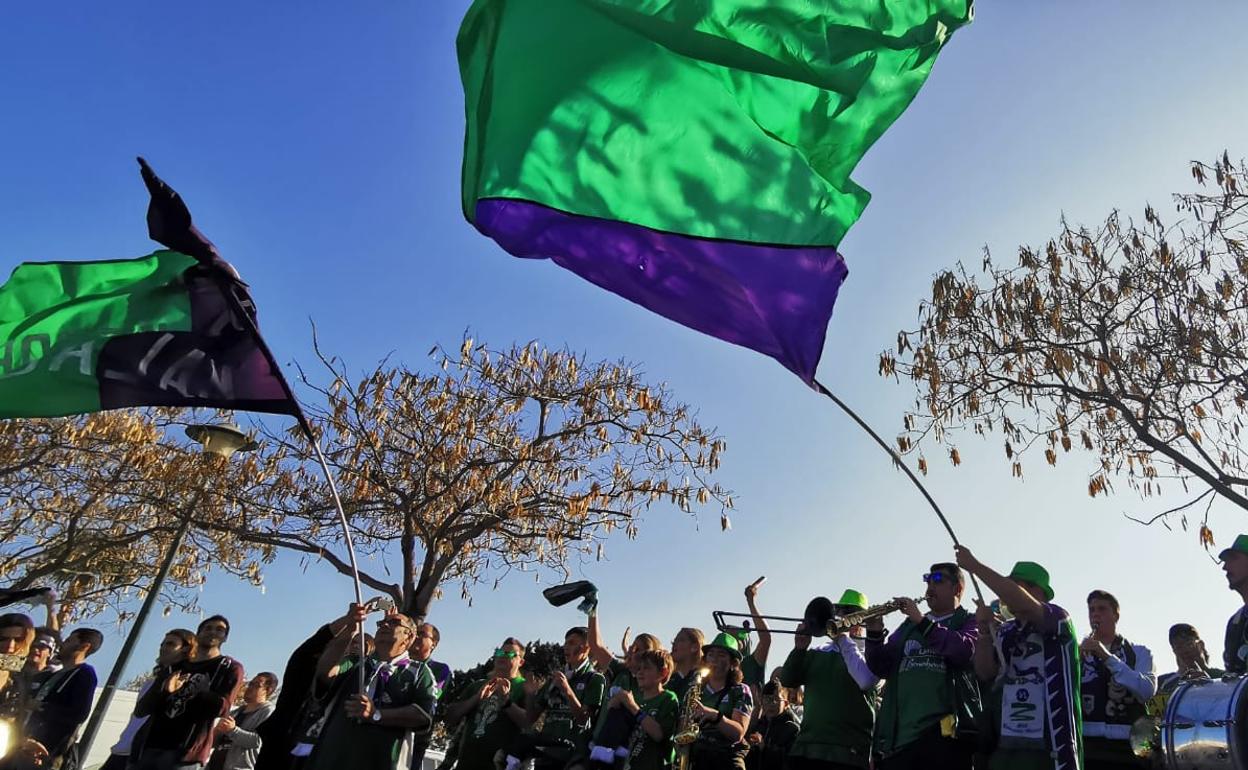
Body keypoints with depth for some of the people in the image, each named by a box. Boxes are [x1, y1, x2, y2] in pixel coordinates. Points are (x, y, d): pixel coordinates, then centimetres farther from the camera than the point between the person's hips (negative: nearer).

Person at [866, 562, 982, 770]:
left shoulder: (969, 622, 10)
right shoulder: (908, 625, 22)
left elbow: (963, 650, -13)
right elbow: (881, 668, 15)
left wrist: (921, 621, -12)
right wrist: (875, 634, -2)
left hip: (945, 731, -4)